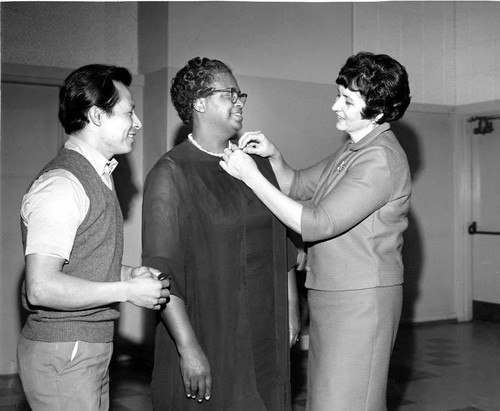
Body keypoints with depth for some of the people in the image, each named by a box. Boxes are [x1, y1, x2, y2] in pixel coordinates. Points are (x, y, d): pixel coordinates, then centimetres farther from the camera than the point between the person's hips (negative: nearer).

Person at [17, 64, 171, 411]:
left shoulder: (97, 176, 12)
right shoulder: (60, 184, -19)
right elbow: (41, 287, -26)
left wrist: (129, 274, 4)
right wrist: (127, 291, -19)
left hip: (92, 349, 9)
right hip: (62, 356, -9)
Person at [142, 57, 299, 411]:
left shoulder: (257, 164, 10)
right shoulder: (171, 173, -10)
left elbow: (283, 244, 15)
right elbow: (162, 269, -16)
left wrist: (291, 311, 13)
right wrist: (188, 348, -19)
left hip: (266, 335, 5)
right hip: (208, 339, -5)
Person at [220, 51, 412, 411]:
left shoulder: (381, 159, -18)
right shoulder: (352, 150, 13)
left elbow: (316, 224, -22)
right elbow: (298, 186, 21)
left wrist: (252, 176, -18)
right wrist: (273, 155, 1)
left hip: (360, 300, -9)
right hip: (330, 296, 9)